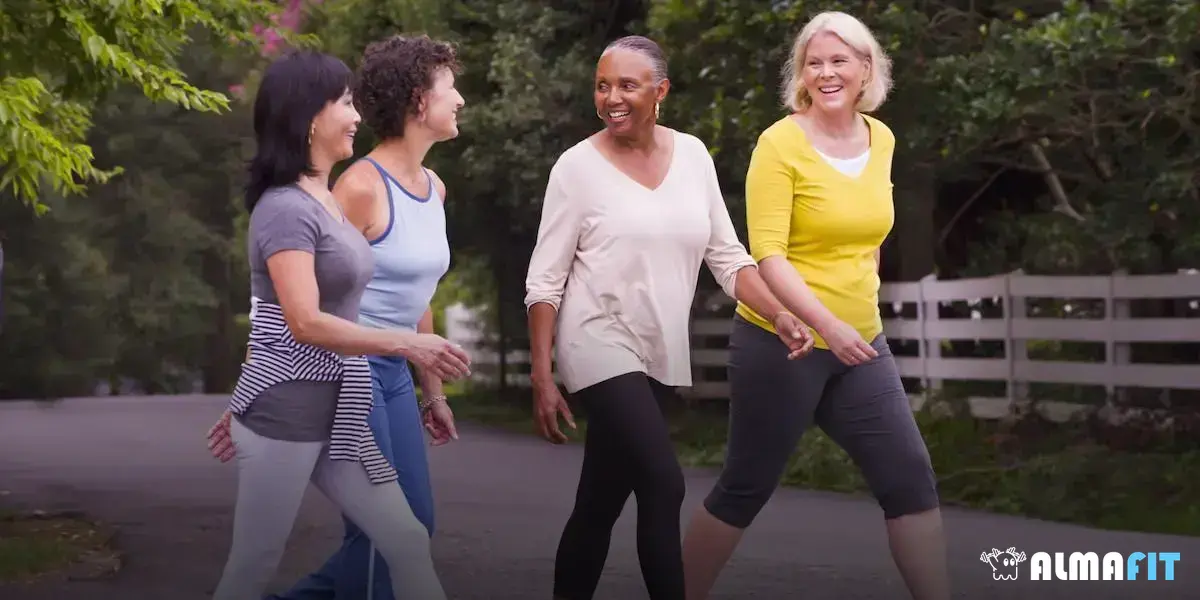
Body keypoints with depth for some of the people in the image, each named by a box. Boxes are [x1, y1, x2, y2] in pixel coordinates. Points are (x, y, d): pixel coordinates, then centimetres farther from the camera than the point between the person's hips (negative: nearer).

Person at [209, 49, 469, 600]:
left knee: (407, 542, 3)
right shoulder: (285, 207, -15)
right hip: (284, 412, -9)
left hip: (337, 411, 9)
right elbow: (305, 323, -22)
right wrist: (405, 343, -23)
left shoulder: (327, 202, 14)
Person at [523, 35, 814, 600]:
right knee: (663, 484, -18)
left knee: (599, 506, 10)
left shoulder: (692, 155, 4)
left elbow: (726, 256, 6)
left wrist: (779, 315, -9)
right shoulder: (578, 166, -8)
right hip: (601, 347, -4)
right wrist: (542, 377, -10)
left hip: (661, 356, 5)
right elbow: (545, 280, -6)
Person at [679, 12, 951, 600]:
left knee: (911, 479, 0)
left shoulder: (881, 139, 5)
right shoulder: (781, 143, -13)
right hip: (780, 342, -5)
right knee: (745, 488, 5)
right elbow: (767, 254, -19)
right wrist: (827, 326, -29)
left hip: (859, 343, 6)